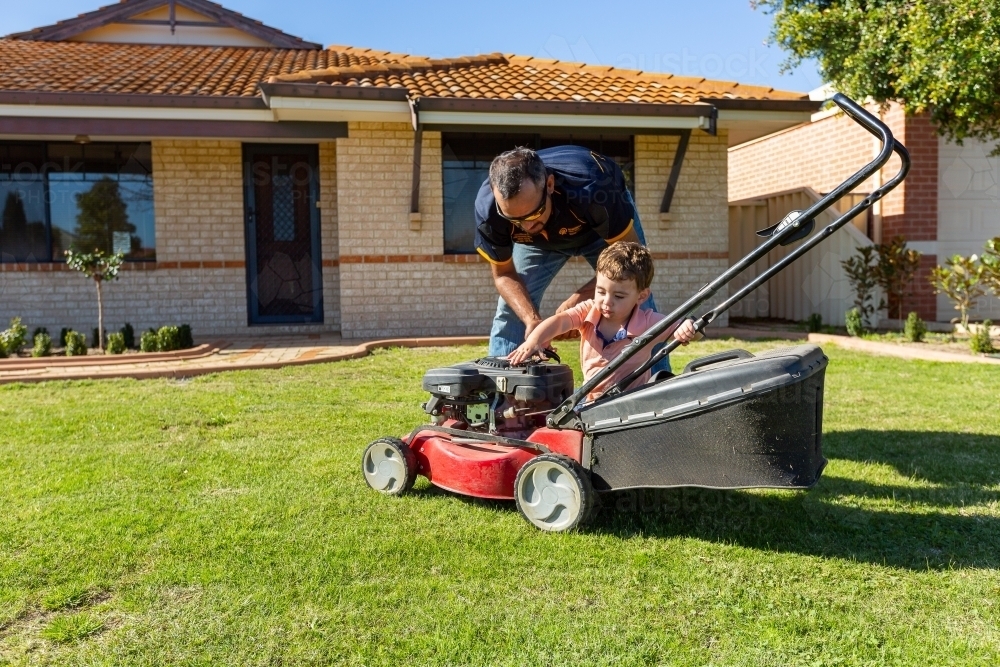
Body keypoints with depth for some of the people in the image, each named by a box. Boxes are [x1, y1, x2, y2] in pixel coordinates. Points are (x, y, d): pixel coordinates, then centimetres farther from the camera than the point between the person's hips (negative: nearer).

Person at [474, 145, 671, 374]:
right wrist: (532, 320, -35)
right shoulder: (487, 208, -36)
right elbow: (504, 274, -19)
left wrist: (580, 298, -40)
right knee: (512, 309, -7)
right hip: (540, 241, 2)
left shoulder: (590, 190, -44)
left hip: (605, 223, -2)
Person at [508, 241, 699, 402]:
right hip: (590, 401, 4)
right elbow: (559, 321, -20)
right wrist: (533, 340, -39)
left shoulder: (647, 322, -12)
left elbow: (681, 328, -12)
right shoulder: (588, 312, -5)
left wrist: (686, 329, -38)